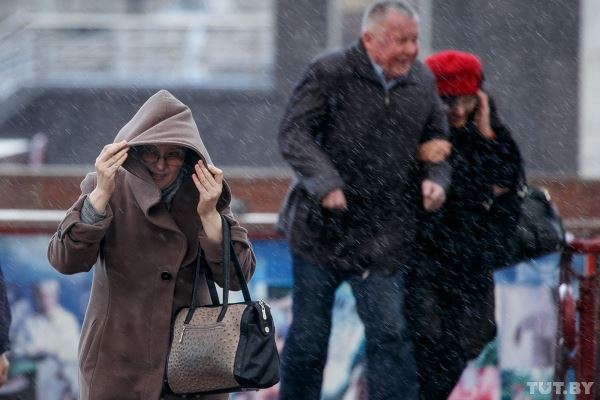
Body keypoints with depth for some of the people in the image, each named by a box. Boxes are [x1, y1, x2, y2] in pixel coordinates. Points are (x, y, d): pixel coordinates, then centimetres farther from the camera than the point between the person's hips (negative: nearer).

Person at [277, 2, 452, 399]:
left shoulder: (423, 82, 5)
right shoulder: (330, 74, -9)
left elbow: (436, 142, 16)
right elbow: (294, 133, -13)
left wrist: (435, 178, -7)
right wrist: (325, 183, -28)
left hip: (382, 240, 3)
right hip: (322, 228, -3)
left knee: (390, 335, -5)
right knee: (309, 333, 7)